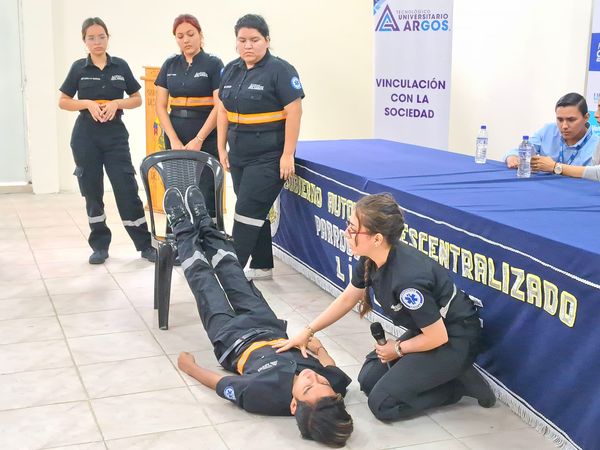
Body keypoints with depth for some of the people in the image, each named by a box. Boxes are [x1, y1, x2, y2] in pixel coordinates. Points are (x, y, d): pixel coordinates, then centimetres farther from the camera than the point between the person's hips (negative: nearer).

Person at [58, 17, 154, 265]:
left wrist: (117, 103, -10)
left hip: (115, 135, 0)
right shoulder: (79, 68, 2)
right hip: (86, 137, 0)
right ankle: (100, 245, 17)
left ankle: (145, 244, 4)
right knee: (92, 191, 6)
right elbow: (63, 102, 6)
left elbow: (136, 99, 9)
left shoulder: (120, 66, 3)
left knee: (127, 189, -4)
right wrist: (87, 103, -11)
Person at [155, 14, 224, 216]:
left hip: (205, 136, -4)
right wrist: (173, 139, -6)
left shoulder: (213, 64, -3)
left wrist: (198, 140, -14)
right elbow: (161, 105, 6)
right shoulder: (170, 65, 9)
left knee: (205, 193, -6)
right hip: (175, 135, 4)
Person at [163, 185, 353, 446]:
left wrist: (188, 367, -9)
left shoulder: (265, 396, -47)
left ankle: (185, 231, 42)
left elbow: (217, 383, -26)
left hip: (234, 341, -3)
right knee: (236, 278, 21)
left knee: (204, 283, 13)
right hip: (272, 332, 4)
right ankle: (204, 227, 47)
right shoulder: (335, 383, -37)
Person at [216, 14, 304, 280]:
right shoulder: (231, 70, 10)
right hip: (239, 156, 7)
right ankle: (262, 266, 23)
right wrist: (222, 149, 10)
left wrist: (287, 155, -17)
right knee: (256, 213, 13)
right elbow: (224, 111, 15)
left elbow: (294, 112, -14)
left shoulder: (279, 70, -10)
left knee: (247, 213, -7)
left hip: (268, 157, -7)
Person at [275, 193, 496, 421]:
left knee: (382, 404, -10)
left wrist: (398, 349, -7)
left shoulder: (408, 278, -35)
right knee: (369, 379, 10)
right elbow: (347, 299, 9)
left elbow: (437, 337, -24)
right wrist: (307, 332, 9)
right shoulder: (370, 260, -10)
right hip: (426, 330, 9)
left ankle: (461, 383, 0)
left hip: (453, 340, -8)